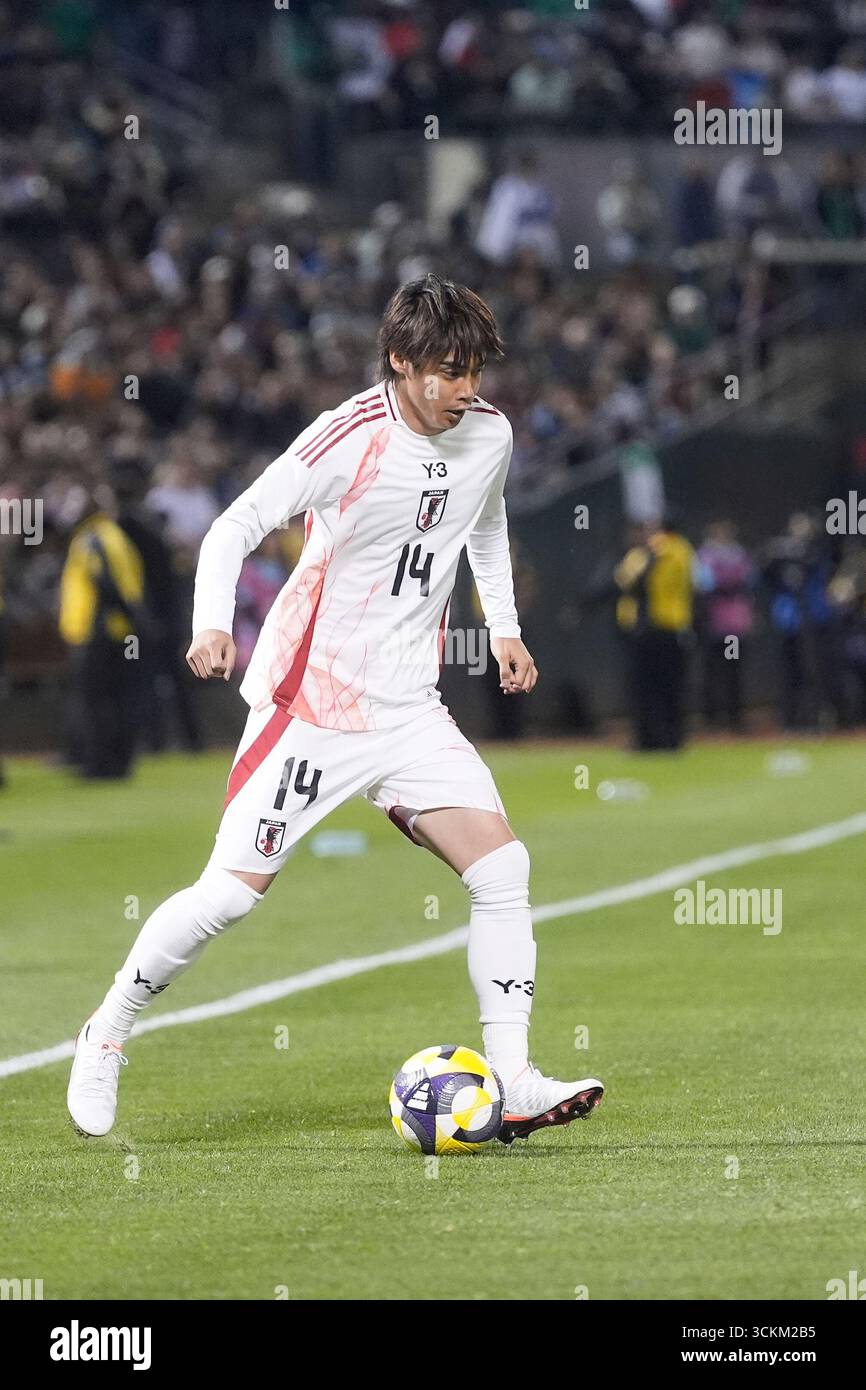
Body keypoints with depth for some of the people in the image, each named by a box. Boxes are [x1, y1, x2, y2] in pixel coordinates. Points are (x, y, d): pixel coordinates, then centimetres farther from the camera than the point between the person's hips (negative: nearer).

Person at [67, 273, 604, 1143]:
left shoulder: (489, 435, 2)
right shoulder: (348, 441, -18)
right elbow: (236, 527, -15)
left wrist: (503, 627, 20)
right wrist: (212, 627, -30)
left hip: (407, 708, 6)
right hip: (310, 702, -6)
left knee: (502, 867, -9)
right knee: (233, 890, -7)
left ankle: (510, 1084, -6)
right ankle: (106, 1038, 14)